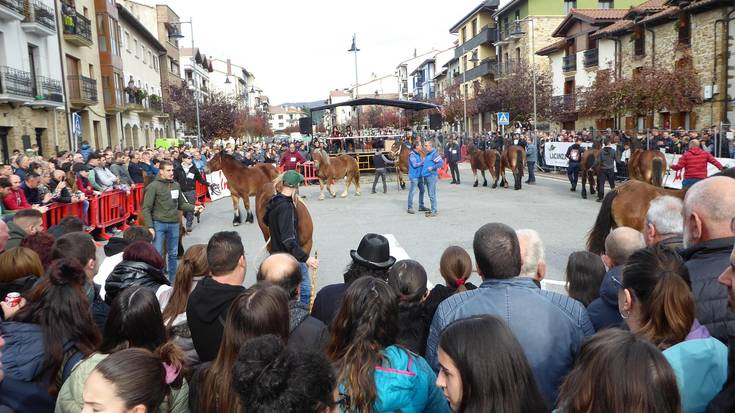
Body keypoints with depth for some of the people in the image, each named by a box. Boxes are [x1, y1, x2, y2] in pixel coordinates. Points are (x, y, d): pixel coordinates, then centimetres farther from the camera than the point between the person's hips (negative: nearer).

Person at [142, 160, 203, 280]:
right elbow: (146, 209, -10)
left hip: (174, 224, 5)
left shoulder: (176, 185, 7)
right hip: (158, 224, -5)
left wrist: (194, 208, -3)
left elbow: (181, 204, 14)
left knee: (173, 254, 14)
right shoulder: (153, 186, -9)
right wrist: (150, 227, -15)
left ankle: (173, 279, 27)